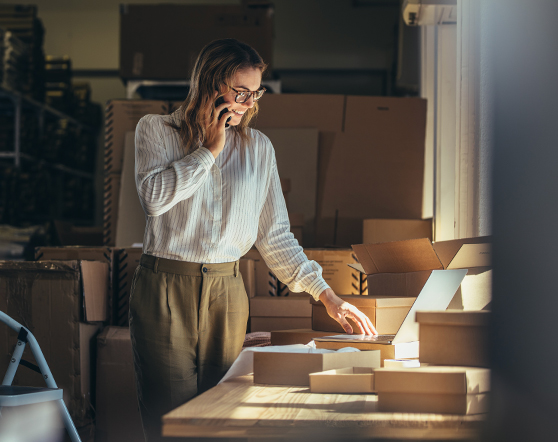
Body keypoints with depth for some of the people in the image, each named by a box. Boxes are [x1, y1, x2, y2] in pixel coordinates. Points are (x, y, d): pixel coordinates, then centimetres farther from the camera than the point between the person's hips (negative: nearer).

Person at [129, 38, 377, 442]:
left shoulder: (258, 147, 11)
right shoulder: (157, 130, 3)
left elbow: (275, 234, 11)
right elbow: (154, 197, -15)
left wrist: (324, 293, 4)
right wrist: (210, 150, -9)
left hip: (227, 291, 3)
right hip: (166, 287, -3)